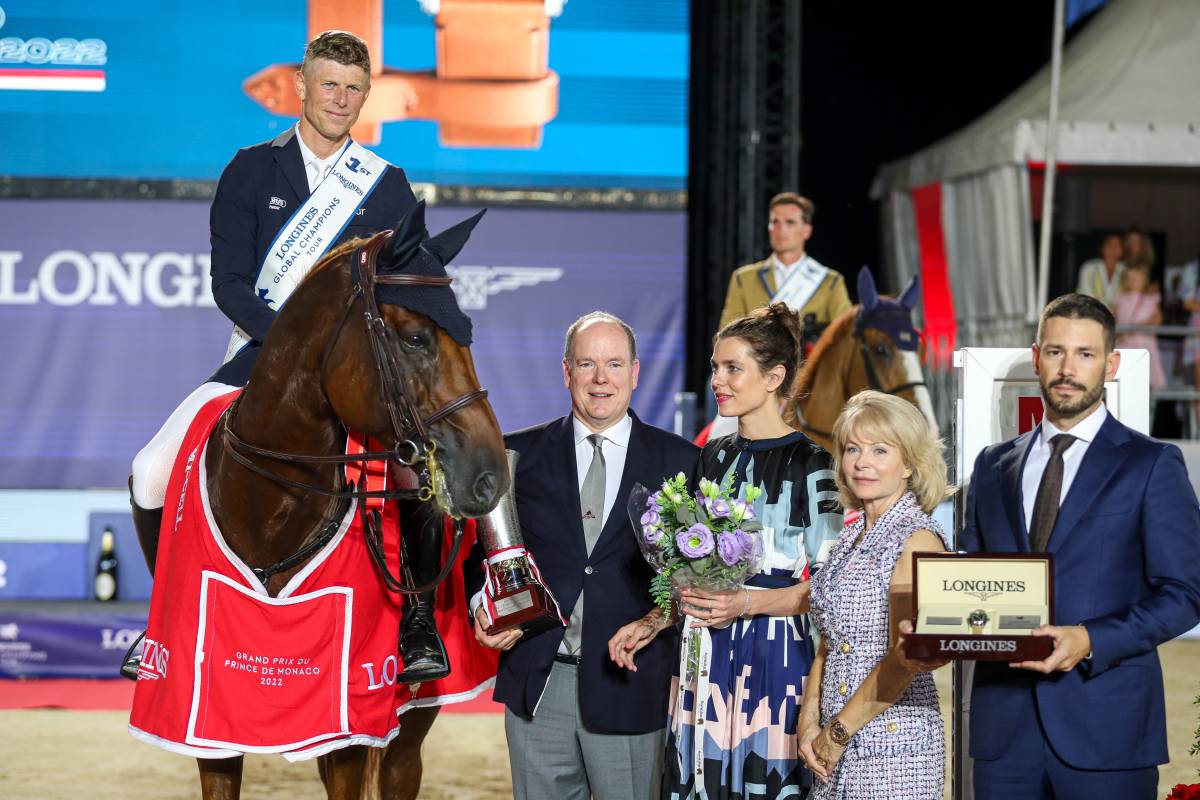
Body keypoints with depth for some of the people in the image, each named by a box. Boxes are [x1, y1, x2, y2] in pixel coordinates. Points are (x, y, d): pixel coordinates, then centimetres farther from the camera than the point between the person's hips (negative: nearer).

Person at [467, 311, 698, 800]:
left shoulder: (678, 461, 3)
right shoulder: (520, 453, 6)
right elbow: (485, 547, 12)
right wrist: (484, 607, -6)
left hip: (631, 686, -1)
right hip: (537, 682, 1)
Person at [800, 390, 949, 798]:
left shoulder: (917, 538, -12)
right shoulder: (854, 535, 12)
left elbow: (905, 659, -17)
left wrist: (839, 732, -12)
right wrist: (810, 719, 2)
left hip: (893, 747, -7)